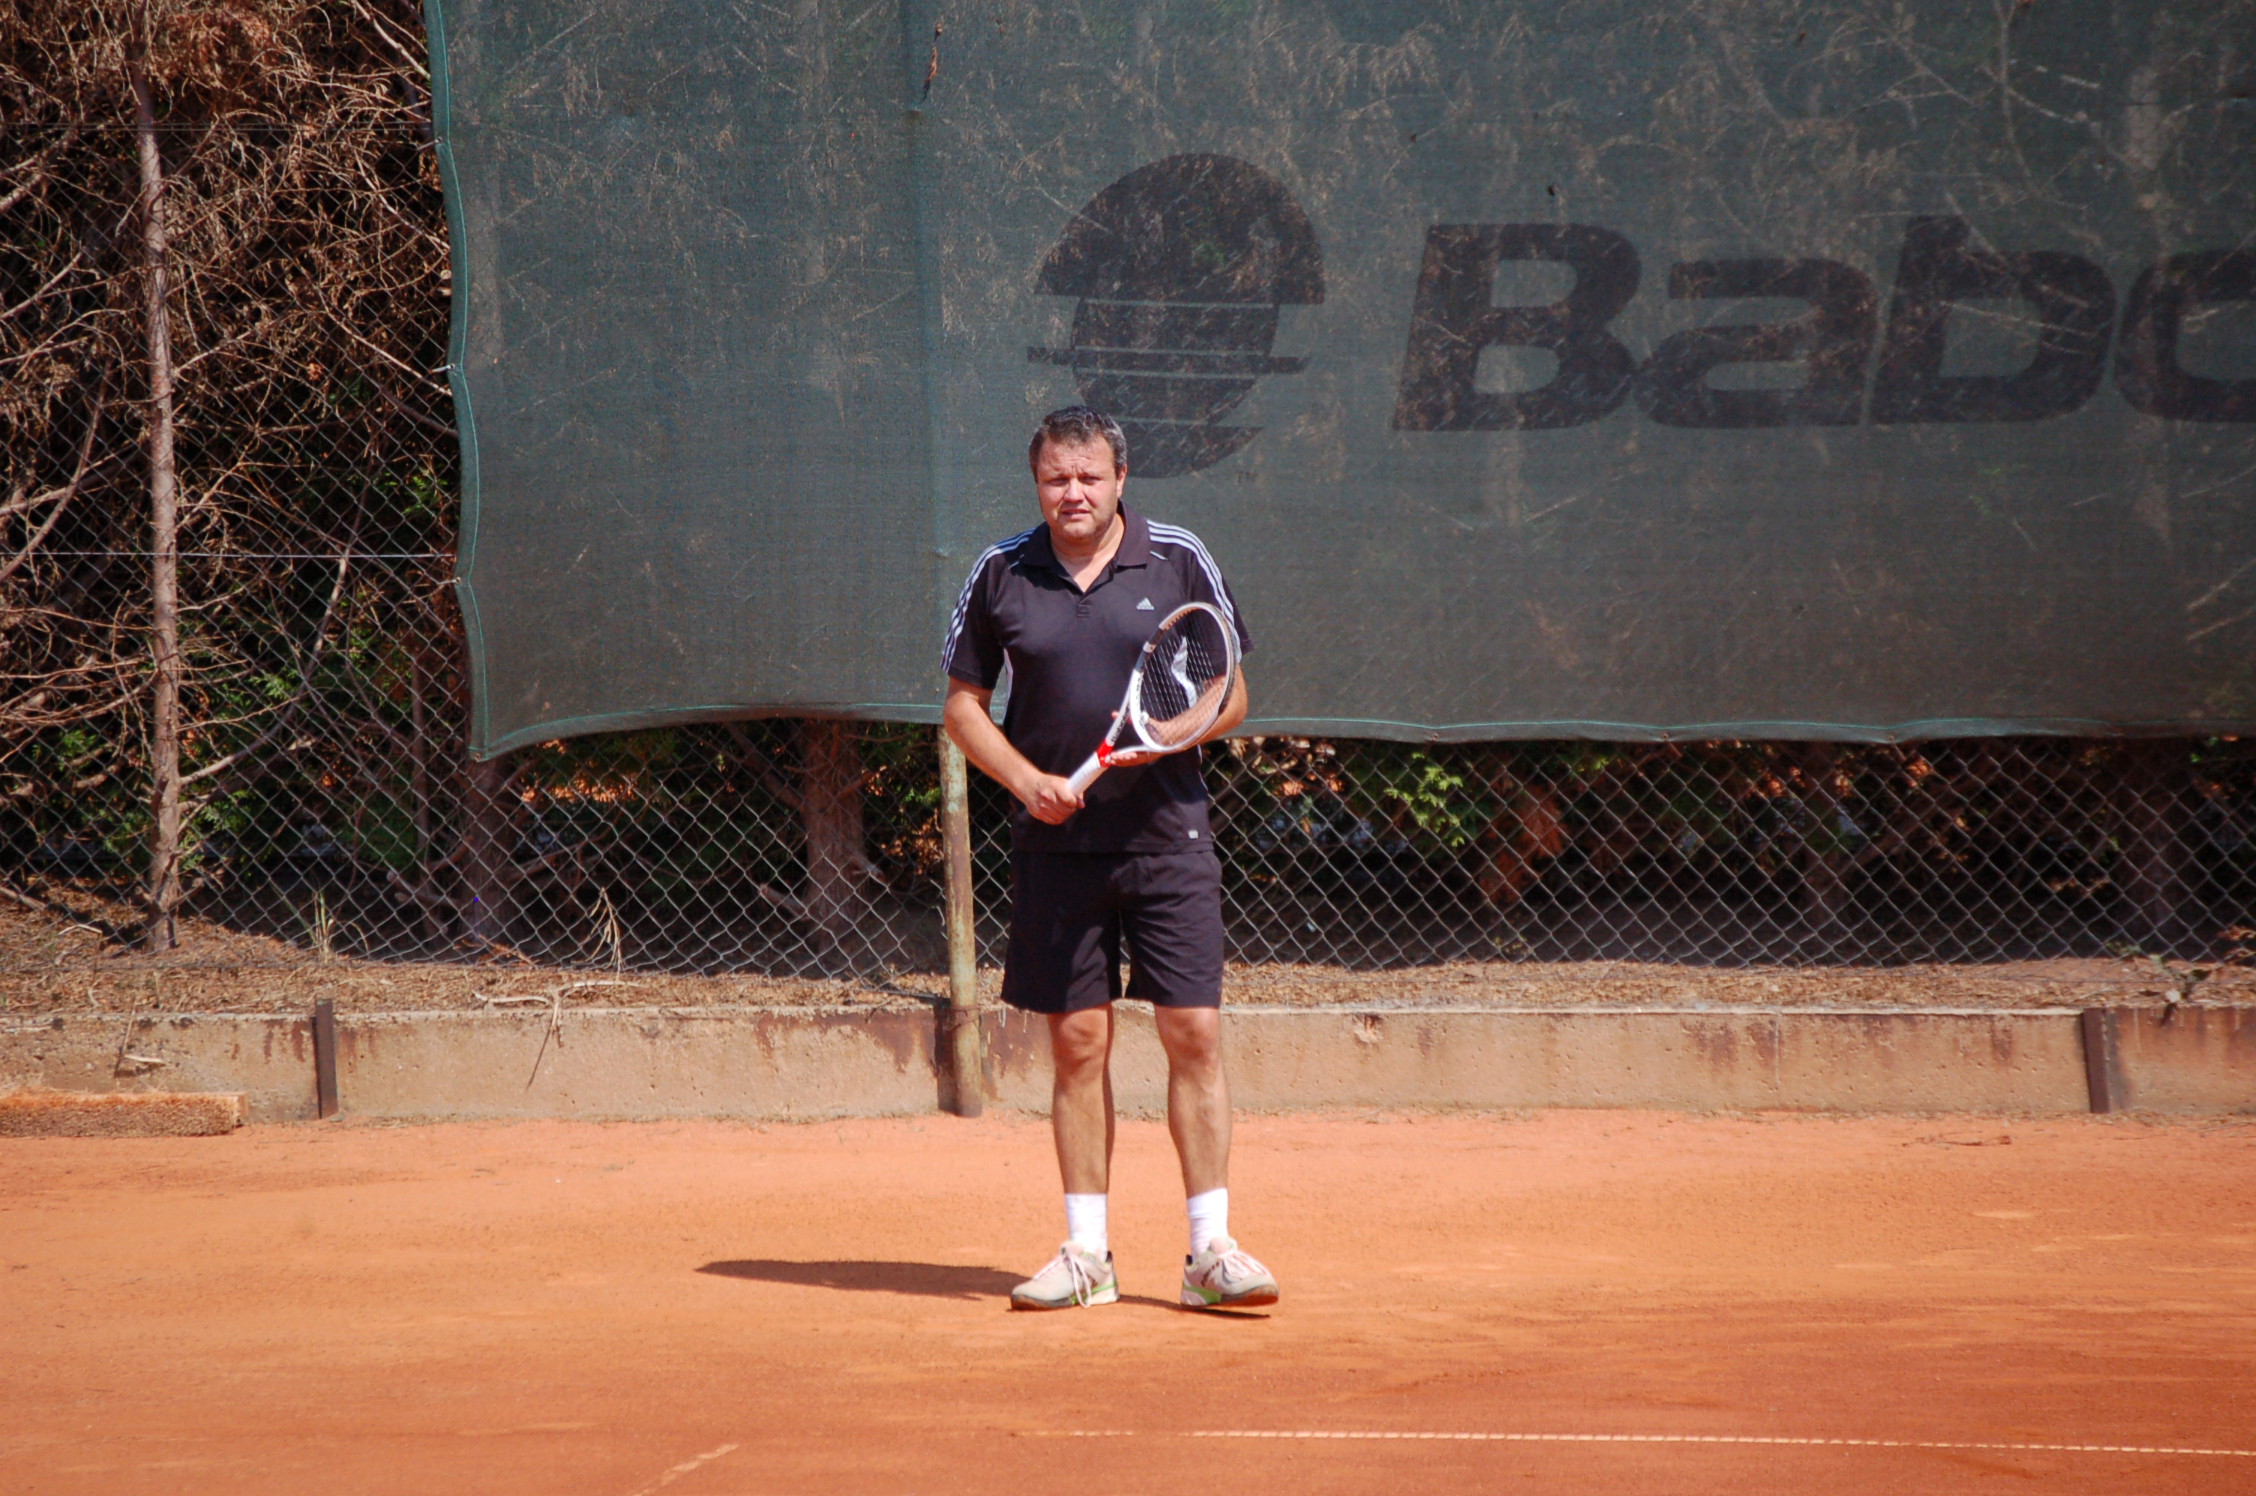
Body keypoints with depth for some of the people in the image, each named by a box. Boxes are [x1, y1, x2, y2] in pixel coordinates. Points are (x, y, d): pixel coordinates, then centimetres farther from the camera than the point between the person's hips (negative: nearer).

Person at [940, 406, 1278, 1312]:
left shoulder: (1180, 562, 1)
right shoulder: (1001, 575, 4)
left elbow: (1231, 695, 7)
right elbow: (963, 703, 10)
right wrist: (1028, 778, -7)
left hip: (1168, 837, -1)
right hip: (1056, 844, 1)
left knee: (1194, 1034, -5)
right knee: (1077, 1044, 3)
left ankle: (1210, 1248, 0)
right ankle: (1086, 1253, 10)